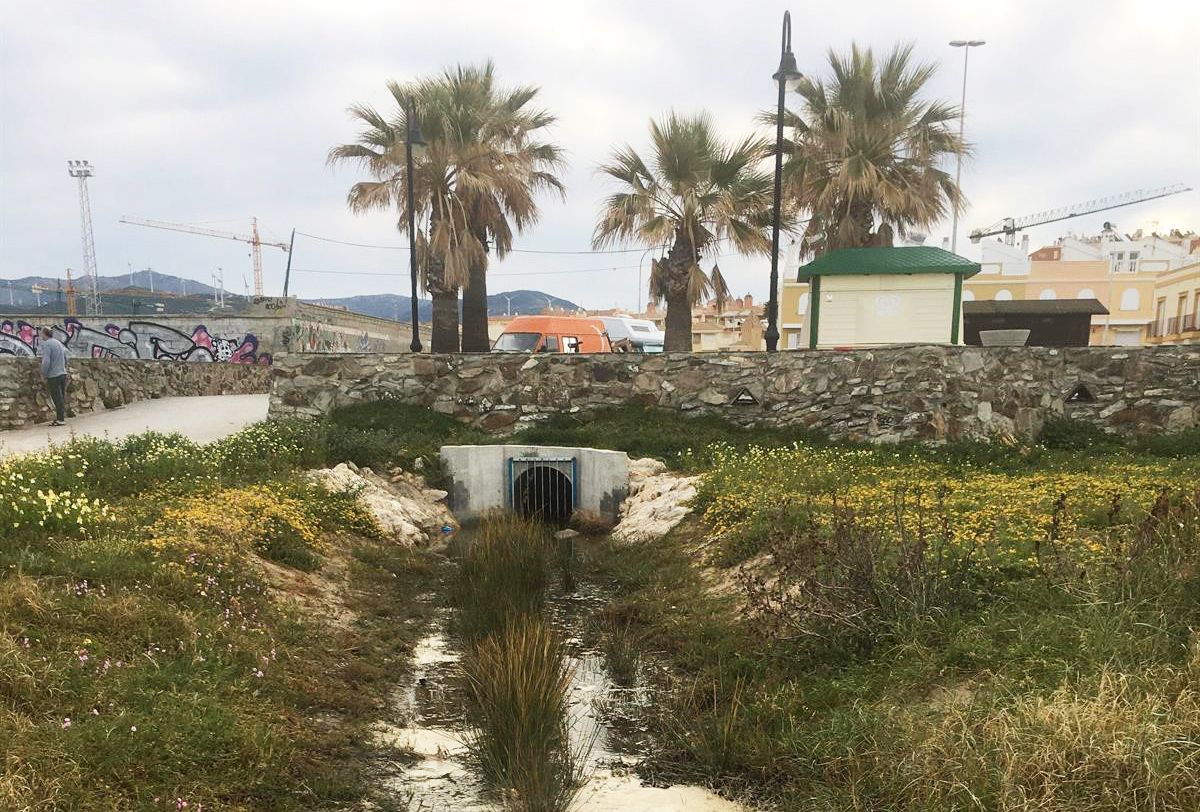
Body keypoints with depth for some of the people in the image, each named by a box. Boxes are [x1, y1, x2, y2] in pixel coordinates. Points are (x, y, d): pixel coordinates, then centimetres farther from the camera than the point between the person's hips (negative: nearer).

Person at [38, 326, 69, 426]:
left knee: (57, 398, -3)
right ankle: (61, 417, 18)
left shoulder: (46, 344, -12)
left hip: (53, 376, -8)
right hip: (63, 373, 8)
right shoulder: (58, 342, 13)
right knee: (62, 398, 12)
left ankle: (61, 419, 0)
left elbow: (46, 361, -19)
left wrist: (44, 375, -10)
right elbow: (65, 359, 19)